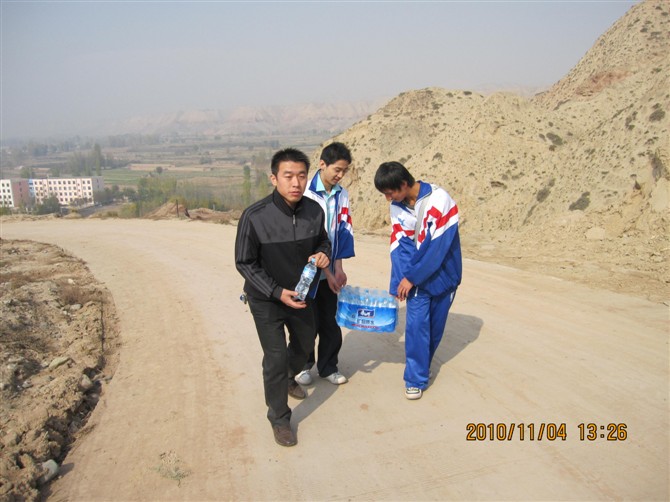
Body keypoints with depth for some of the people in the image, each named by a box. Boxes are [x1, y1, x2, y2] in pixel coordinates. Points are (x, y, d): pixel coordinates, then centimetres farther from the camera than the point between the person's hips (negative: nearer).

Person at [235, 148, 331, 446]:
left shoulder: (315, 211, -14)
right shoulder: (255, 217, -26)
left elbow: (323, 240, 6)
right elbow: (245, 263, -16)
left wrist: (323, 254, -18)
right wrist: (277, 292, -24)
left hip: (301, 294, 5)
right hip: (266, 299, -5)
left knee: (305, 346, 23)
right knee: (276, 356, -3)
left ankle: (287, 379, 57)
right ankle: (279, 418, 21)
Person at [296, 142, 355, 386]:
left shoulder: (342, 195, 1)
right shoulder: (306, 194, -15)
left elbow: (343, 230, 3)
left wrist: (338, 267, -4)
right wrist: (326, 272, -14)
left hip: (331, 270, 5)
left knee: (331, 320, 10)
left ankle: (328, 366, 28)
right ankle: (302, 364, 28)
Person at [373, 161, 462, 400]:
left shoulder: (439, 201, -21)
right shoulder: (397, 206, -4)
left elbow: (438, 246, -22)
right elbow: (399, 246, -6)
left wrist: (411, 278, -18)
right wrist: (399, 281, -16)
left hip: (442, 273, -2)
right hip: (415, 276, 3)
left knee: (436, 325, 9)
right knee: (416, 324, -5)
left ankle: (422, 366, 30)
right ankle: (416, 379, 8)